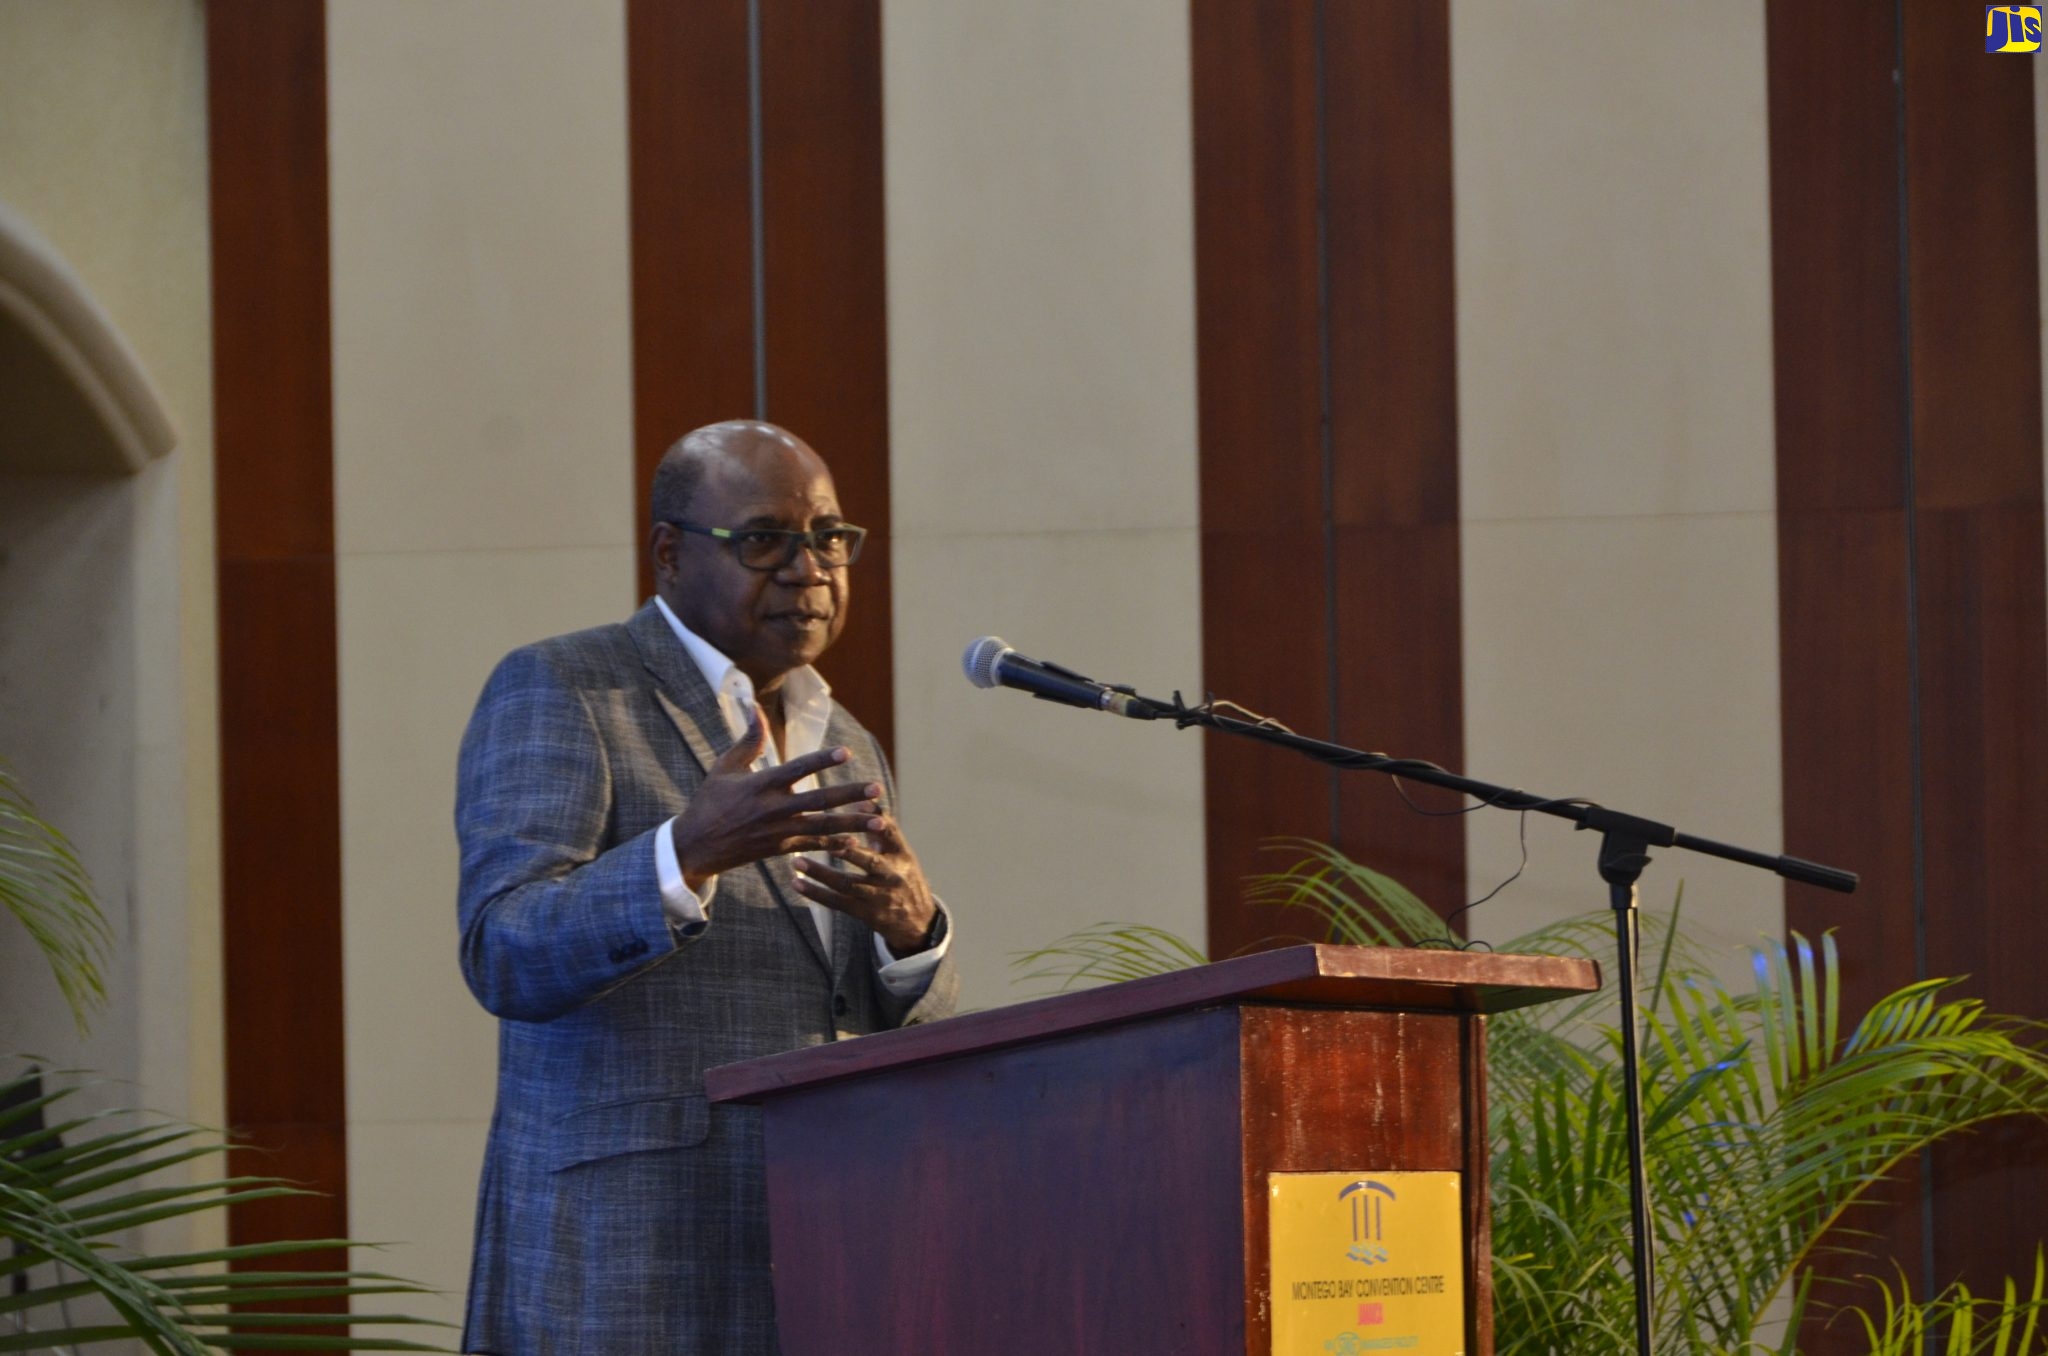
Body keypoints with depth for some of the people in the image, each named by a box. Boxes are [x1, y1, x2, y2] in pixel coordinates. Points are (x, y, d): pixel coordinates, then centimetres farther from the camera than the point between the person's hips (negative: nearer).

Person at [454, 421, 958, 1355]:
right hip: (622, 1273, -7)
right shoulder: (553, 696, -4)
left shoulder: (842, 756, 18)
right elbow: (510, 957, -17)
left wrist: (910, 925, -12)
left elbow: (903, 1032, 12)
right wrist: (691, 850, -35)